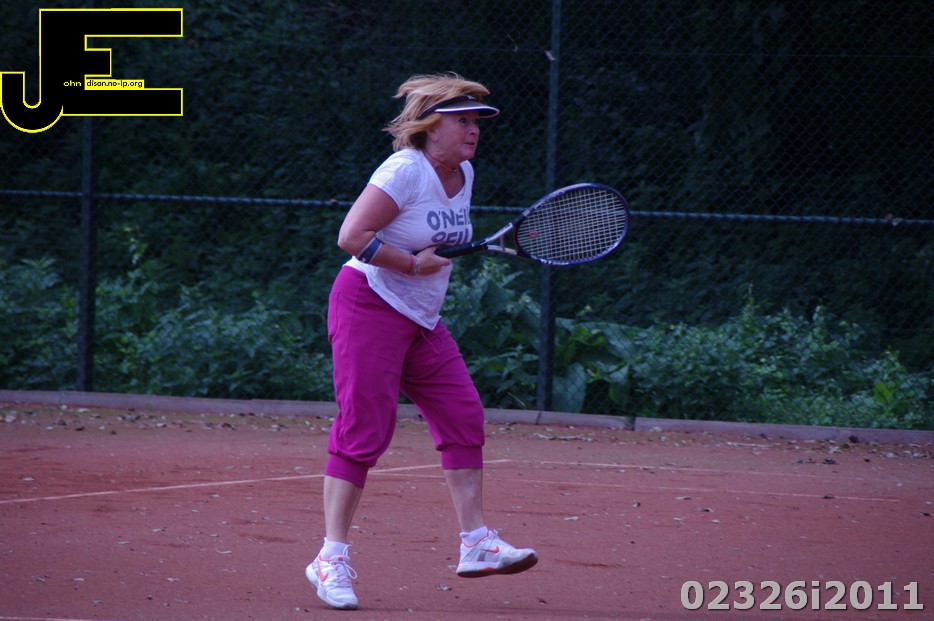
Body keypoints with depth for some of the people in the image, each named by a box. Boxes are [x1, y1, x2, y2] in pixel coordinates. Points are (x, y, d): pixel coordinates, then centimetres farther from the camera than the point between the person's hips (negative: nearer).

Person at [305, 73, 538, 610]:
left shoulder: (463, 174, 9)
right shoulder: (405, 171, -17)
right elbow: (352, 236, -22)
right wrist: (412, 264, -18)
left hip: (422, 322, 9)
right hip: (369, 306, -9)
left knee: (464, 417, 1)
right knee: (364, 429, -10)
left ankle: (477, 542, 5)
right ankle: (332, 558, -6)